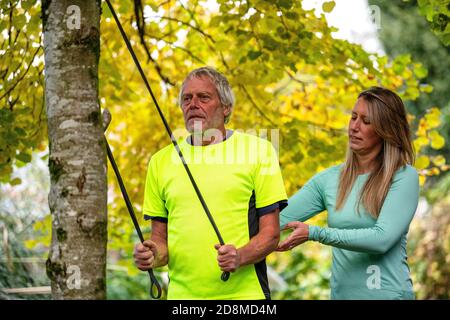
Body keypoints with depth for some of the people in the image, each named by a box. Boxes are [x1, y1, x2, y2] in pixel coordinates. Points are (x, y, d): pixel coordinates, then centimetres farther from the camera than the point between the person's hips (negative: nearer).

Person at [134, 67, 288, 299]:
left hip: (244, 292, -2)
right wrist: (154, 256, -8)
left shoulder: (257, 149, 2)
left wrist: (240, 256, -18)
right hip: (182, 293, 2)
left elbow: (271, 233, -1)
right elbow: (160, 238, 13)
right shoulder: (161, 161, 10)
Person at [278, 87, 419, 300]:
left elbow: (382, 238, -20)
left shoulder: (404, 177, -9)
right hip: (341, 292, 4)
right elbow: (278, 218, -2)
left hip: (387, 292, -4)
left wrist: (314, 233, -24)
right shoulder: (329, 179, 4)